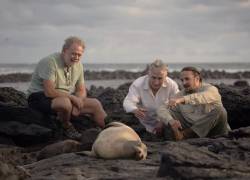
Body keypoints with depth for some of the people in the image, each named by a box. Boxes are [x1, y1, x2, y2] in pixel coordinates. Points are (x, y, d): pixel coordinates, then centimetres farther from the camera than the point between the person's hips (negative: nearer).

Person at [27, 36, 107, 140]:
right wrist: (72, 97, -21)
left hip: (66, 98, 8)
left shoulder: (78, 65, 5)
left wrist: (76, 103, -14)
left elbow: (82, 91, 9)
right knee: (65, 103, -38)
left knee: (95, 104, -5)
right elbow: (49, 92, -27)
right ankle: (67, 127, -9)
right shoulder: (50, 62, -20)